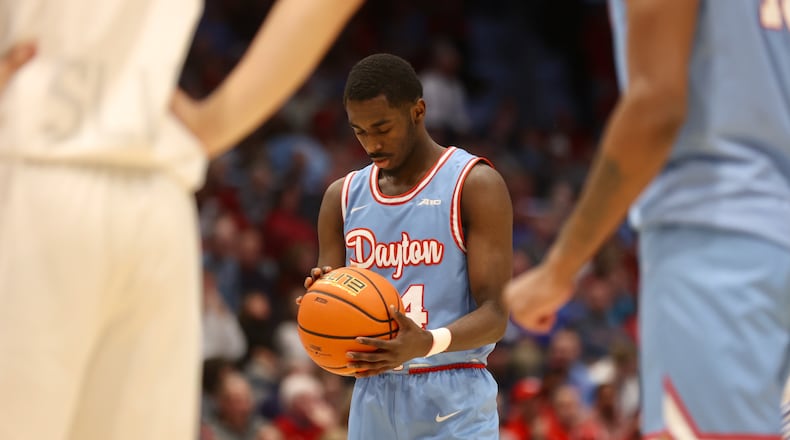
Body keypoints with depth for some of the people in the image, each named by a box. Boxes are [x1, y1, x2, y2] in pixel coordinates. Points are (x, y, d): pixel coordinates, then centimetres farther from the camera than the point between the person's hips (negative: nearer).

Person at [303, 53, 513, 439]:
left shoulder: (474, 185, -4)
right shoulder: (343, 197, 12)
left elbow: (494, 314, -10)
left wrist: (428, 343, -30)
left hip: (452, 406, -5)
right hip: (372, 399, 5)